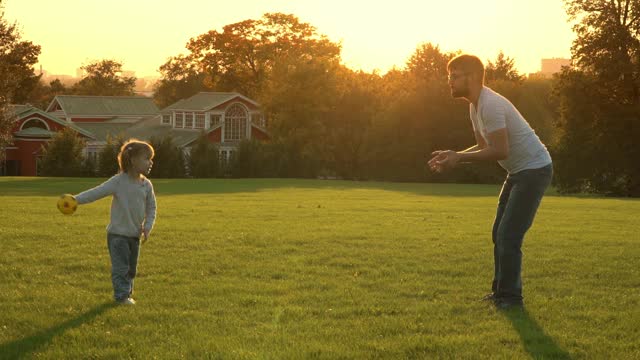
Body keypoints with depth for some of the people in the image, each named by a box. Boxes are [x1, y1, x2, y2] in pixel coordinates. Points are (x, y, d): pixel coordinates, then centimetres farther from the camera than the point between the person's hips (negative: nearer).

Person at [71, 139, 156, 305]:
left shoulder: (146, 185, 2)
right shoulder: (119, 181, -14)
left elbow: (151, 208, 10)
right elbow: (97, 192, -19)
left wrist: (147, 227, -3)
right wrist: (76, 199, -30)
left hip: (135, 234, 6)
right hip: (118, 234, -6)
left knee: (131, 268, 14)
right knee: (121, 267, -6)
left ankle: (127, 292, 28)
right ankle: (122, 295, 1)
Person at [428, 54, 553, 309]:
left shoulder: (490, 104, -23)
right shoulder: (475, 106, 9)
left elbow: (500, 151, -28)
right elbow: (484, 147, 13)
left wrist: (459, 157, -23)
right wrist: (453, 155, -1)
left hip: (534, 169, -11)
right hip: (518, 171, 11)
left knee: (508, 236, -12)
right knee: (499, 234, 14)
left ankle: (510, 297, -4)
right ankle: (501, 292, 22)